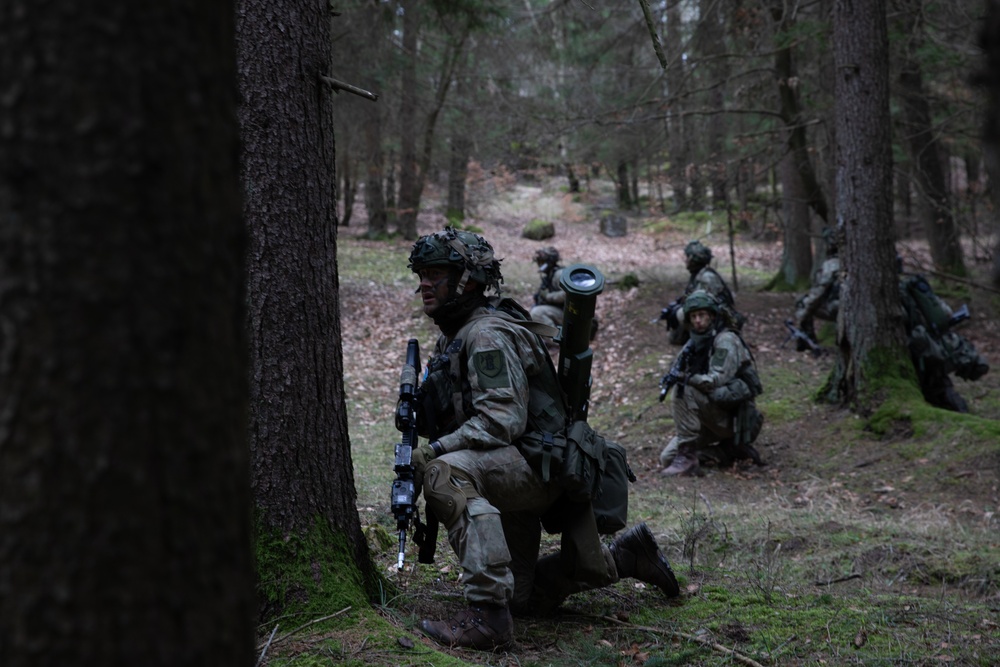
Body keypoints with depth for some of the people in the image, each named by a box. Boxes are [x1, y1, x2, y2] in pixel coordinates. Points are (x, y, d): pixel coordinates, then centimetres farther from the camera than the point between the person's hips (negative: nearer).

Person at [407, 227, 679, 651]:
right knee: (523, 598, 19)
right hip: (510, 478, 11)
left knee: (448, 474, -38)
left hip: (539, 461, -11)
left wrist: (436, 450, -31)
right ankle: (624, 557, 36)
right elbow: (456, 413, 20)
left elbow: (502, 420, -28)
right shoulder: (451, 337, 13)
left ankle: (487, 615, -39)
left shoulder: (487, 335, -18)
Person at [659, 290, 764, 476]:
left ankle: (687, 457, -22)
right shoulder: (694, 344, 12)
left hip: (733, 417, -8)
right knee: (667, 458, -2)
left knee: (684, 391, -27)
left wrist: (686, 377, -20)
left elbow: (717, 380, -24)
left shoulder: (726, 340, -14)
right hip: (712, 417, 8)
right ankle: (730, 451, 8)